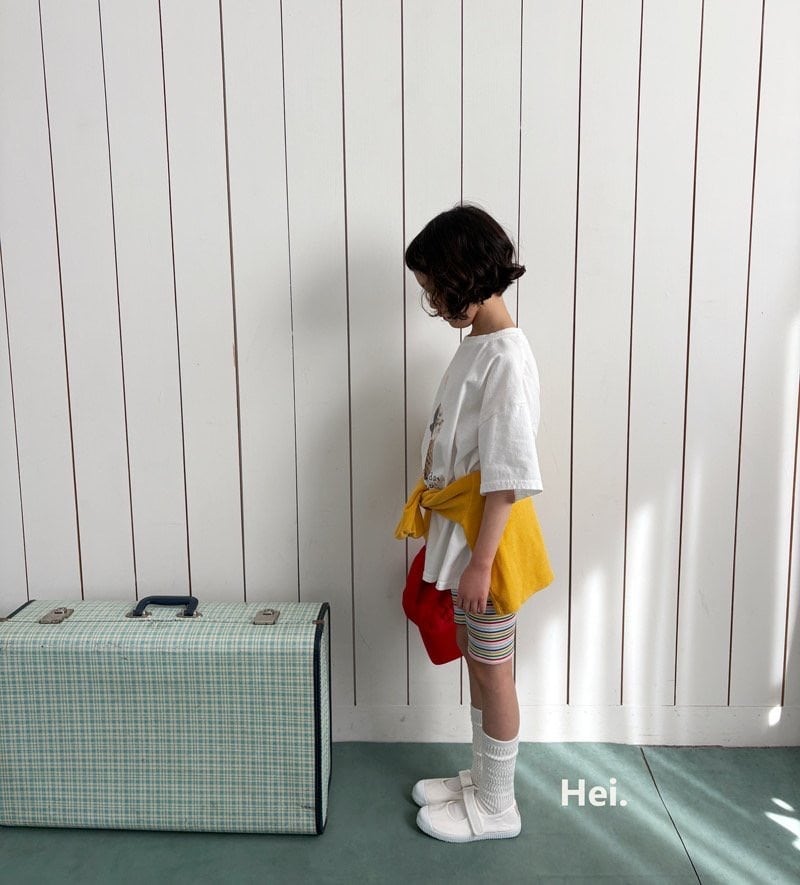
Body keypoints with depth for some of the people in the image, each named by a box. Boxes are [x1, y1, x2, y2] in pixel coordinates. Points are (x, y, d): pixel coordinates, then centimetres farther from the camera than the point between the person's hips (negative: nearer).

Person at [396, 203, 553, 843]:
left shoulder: (506, 357, -21)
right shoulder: (477, 345, 9)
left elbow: (508, 476, -23)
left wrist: (480, 562, -20)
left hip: (489, 539, -9)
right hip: (463, 531, 9)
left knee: (492, 671, 8)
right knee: (478, 664, 21)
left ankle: (496, 808, 30)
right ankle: (482, 778, 41)